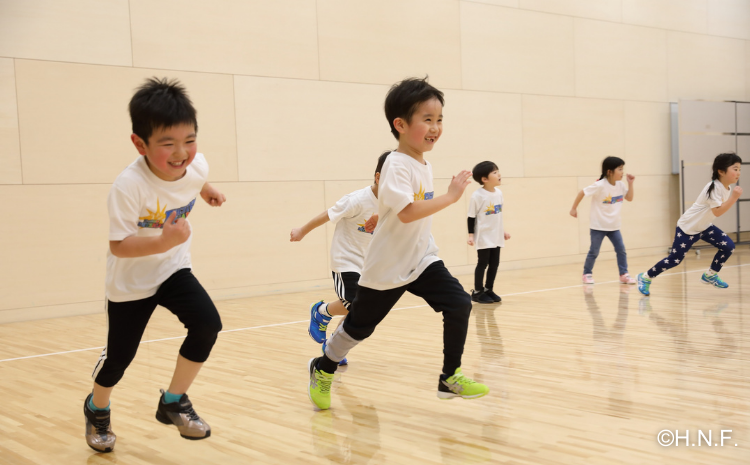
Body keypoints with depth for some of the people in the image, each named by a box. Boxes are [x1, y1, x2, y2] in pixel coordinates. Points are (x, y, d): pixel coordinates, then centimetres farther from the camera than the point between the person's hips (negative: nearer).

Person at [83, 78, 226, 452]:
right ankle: (97, 408, 43)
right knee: (120, 355, 8)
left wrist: (209, 192, 29)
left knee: (207, 324, -19)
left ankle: (173, 403, 4)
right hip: (130, 280, -4)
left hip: (173, 269, 4)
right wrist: (162, 241, -46)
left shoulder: (197, 165, -18)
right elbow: (118, 246, -31)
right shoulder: (129, 186, -34)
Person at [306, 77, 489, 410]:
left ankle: (450, 378, 2)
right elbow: (407, 212, -33)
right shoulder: (397, 165, -21)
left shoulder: (423, 166, 6)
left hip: (422, 260, 7)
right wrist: (450, 196, -30)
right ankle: (322, 369, 35)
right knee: (359, 326, 9)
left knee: (459, 304, -11)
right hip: (387, 267, -7)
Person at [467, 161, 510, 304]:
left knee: (494, 263, 10)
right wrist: (471, 235, -13)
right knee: (482, 263, -1)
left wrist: (502, 231, 21)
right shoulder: (477, 196, -15)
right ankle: (477, 292, 11)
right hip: (483, 237, -6)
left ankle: (488, 290, 24)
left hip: (496, 237, 6)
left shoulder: (499, 193, 4)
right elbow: (471, 217, -9)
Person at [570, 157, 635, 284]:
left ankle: (624, 275, 9)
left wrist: (630, 183, -4)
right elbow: (582, 193, -16)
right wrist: (574, 209, -12)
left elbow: (629, 198, 8)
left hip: (613, 226, 6)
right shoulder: (600, 185, -21)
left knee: (621, 250, 0)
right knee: (594, 251, 4)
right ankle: (587, 274, 20)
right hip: (598, 226, -5)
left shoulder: (620, 185, -1)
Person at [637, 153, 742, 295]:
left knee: (728, 246, -5)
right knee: (674, 259, -7)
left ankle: (710, 275, 14)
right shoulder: (714, 187, -25)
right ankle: (645, 277, 9)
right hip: (688, 227, -8)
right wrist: (734, 197, -37)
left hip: (704, 226, 8)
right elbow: (717, 212, -35)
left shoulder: (728, 189, 2)